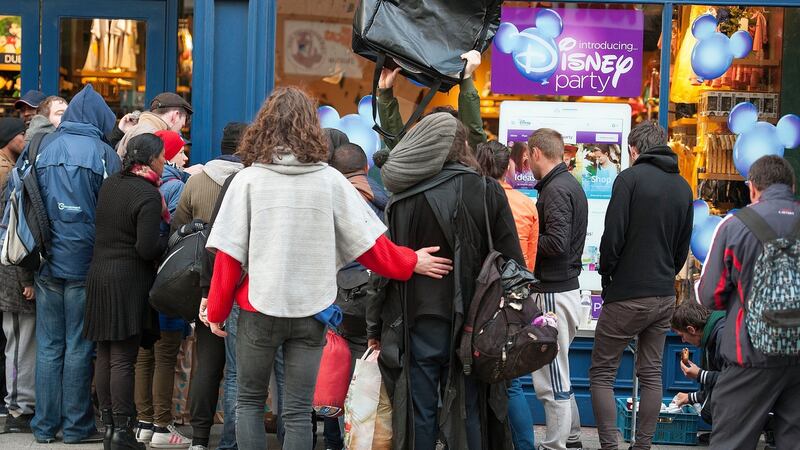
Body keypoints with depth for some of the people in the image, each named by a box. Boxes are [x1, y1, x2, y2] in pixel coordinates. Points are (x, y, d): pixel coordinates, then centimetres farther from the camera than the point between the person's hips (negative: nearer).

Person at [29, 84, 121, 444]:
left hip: (47, 262, 3)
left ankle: (45, 425, 11)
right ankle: (76, 425, 6)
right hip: (84, 262, -3)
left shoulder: (44, 148, 7)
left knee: (48, 346, 8)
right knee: (79, 346, 3)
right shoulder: (101, 152, -4)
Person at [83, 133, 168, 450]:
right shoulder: (148, 195, -14)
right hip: (129, 281, -7)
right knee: (124, 358, -5)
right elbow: (147, 248, -19)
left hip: (99, 275, 7)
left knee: (104, 355, 10)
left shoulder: (109, 185, 8)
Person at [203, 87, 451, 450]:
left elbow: (229, 254, -5)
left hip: (259, 309, -1)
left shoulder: (248, 179, -6)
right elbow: (367, 244, 0)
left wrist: (217, 310, 5)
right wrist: (410, 263, 16)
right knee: (298, 411, 6)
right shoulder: (330, 180, -3)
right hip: (311, 310, 1)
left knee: (249, 401, 15)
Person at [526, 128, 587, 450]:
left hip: (554, 293, -10)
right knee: (557, 374, 19)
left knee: (551, 378, -4)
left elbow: (556, 243, -25)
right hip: (567, 287, 10)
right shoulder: (571, 184, 15)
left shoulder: (555, 190, -16)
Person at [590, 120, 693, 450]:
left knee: (601, 374, 1)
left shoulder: (630, 178, -11)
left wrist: (606, 275, 0)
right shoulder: (683, 187, 10)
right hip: (665, 296, 6)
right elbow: (683, 246, 15)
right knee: (651, 374, 13)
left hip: (628, 295, -6)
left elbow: (612, 237, -14)